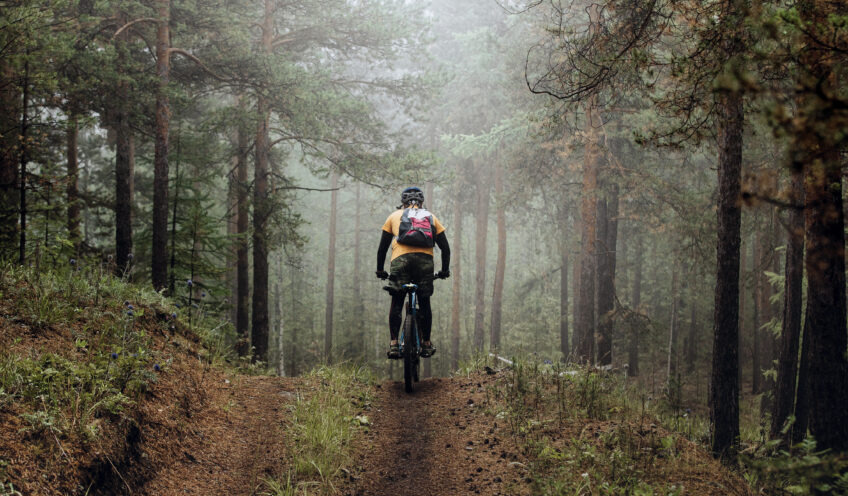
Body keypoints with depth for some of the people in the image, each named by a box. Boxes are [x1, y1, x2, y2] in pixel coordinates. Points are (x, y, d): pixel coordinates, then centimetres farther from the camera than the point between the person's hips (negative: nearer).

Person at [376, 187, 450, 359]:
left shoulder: (395, 216, 23)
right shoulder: (431, 217, 25)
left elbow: (382, 247, 21)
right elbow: (445, 248, 20)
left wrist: (380, 270, 29)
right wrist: (445, 270, 31)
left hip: (401, 260, -1)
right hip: (425, 261, 1)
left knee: (396, 303, 4)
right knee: (424, 303, 12)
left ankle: (394, 343, -5)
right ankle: (426, 344, 13)